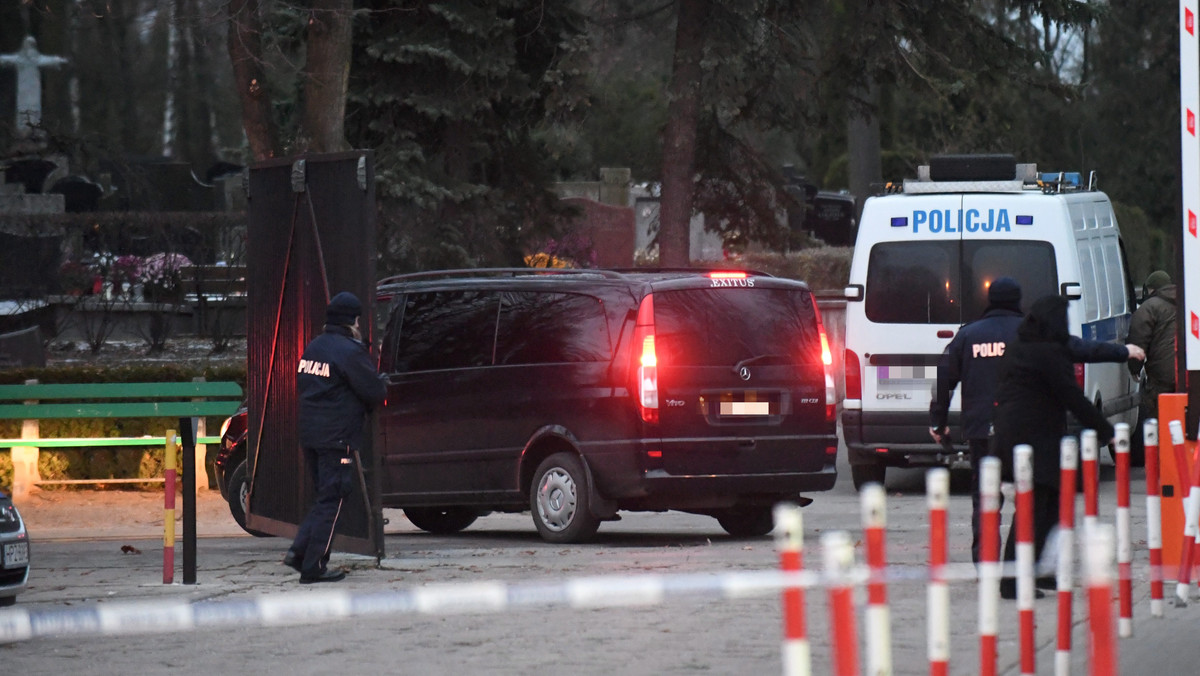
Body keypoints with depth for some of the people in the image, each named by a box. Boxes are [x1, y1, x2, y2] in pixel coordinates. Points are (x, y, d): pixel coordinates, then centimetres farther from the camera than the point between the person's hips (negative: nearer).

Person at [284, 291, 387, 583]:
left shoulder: (312, 348, 13)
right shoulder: (350, 352, -13)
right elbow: (375, 393, -12)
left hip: (309, 436, 8)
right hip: (337, 438, -8)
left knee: (326, 496, 18)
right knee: (331, 501, -2)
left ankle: (299, 551, 5)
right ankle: (314, 567, -2)